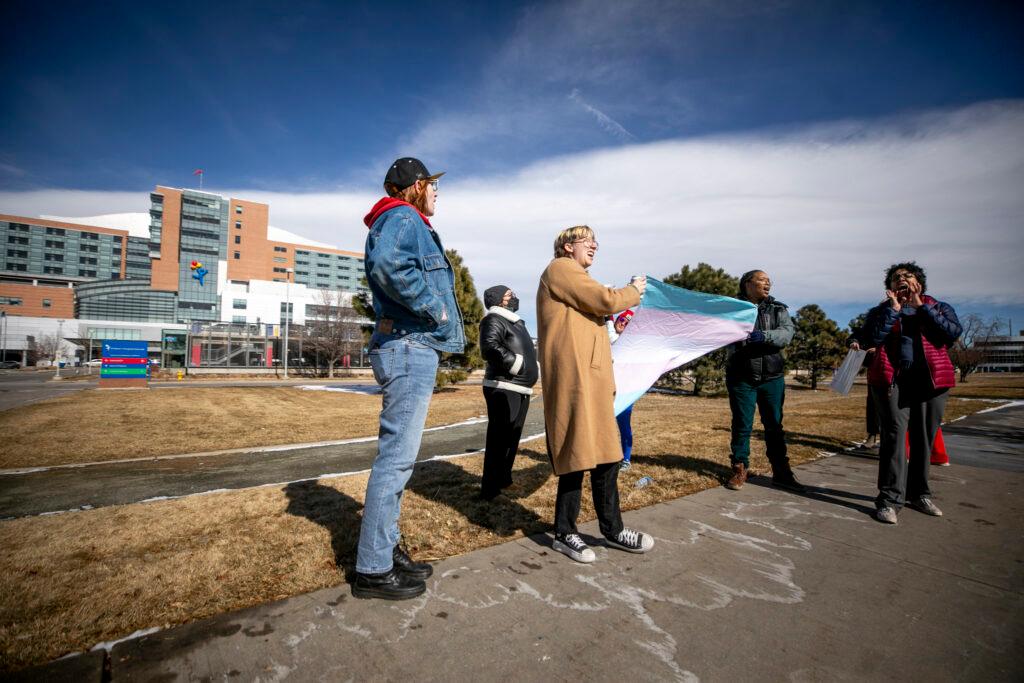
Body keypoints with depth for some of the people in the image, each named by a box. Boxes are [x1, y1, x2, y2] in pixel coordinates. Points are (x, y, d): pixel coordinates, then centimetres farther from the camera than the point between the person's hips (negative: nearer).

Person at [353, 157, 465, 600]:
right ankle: (373, 570, 6)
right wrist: (434, 308, -18)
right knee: (396, 456, -6)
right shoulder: (403, 217, -6)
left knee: (397, 454, 15)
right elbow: (386, 263, -28)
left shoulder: (409, 223, 25)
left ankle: (386, 549, 27)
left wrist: (434, 309, 10)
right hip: (410, 348, -11)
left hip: (409, 349, 11)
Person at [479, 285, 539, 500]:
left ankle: (504, 480, 33)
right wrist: (517, 363, -19)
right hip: (503, 389, -10)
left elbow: (528, 351, 30)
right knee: (499, 439, -7)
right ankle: (490, 489, 1)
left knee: (512, 439, 18)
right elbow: (490, 348, -27)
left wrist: (535, 364, 10)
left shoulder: (517, 322, 22)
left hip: (521, 389, 10)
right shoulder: (494, 320, -10)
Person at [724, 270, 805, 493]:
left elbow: (786, 332, -10)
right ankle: (740, 470, 18)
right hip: (741, 377, -2)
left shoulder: (778, 309, 7)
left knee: (774, 425, 11)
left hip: (772, 377, 2)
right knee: (741, 425, 4)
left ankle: (781, 472, 23)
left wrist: (764, 336, -30)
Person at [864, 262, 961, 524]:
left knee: (924, 439, 8)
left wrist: (921, 307, -5)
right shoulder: (882, 310, 10)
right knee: (895, 435, -10)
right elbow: (873, 337, -8)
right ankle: (890, 499, -8)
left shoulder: (939, 307, 13)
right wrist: (894, 308, -6)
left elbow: (953, 332, -7)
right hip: (893, 380, -2)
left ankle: (919, 494, 22)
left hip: (931, 381, 2)